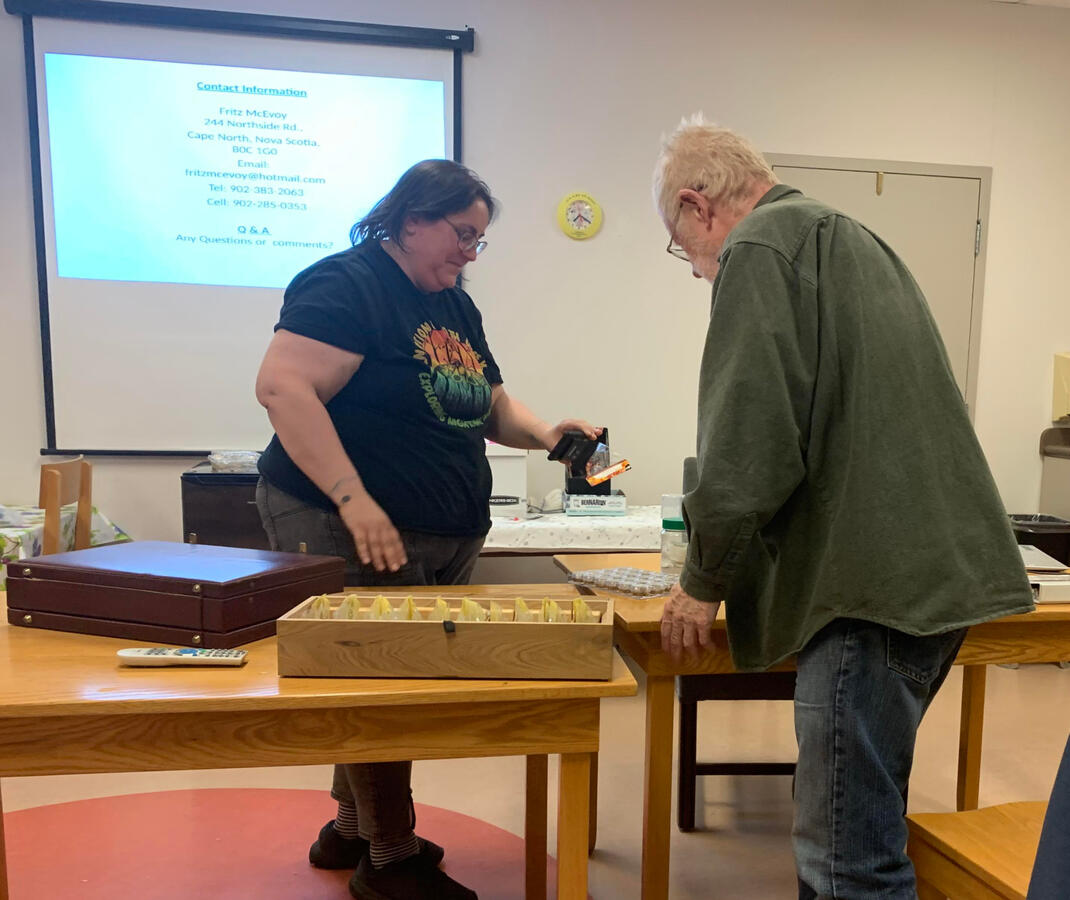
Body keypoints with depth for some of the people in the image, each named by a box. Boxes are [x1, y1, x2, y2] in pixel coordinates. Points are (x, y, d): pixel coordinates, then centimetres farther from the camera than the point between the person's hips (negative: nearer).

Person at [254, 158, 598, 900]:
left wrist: (544, 433, -1)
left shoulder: (456, 306, 15)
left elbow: (490, 405, 20)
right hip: (356, 531, -8)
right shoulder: (347, 284, -11)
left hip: (449, 538, 8)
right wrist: (353, 498, -28)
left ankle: (348, 831, 36)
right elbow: (282, 387, -21)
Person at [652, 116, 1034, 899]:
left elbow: (749, 444, -17)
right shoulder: (849, 240, 22)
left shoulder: (759, 250, -8)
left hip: (878, 582, -10)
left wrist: (704, 581, -3)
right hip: (930, 570, 10)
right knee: (859, 822, 20)